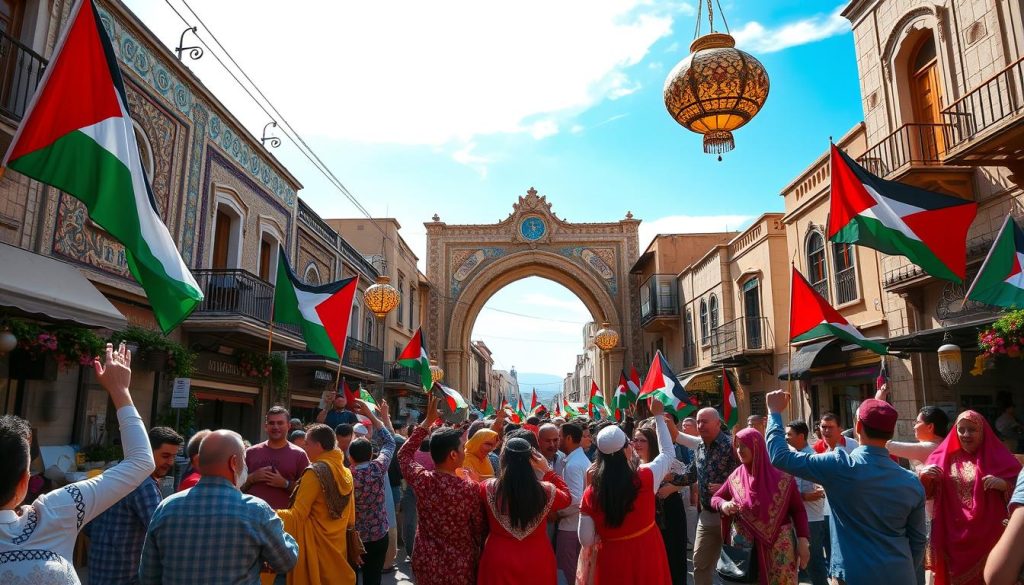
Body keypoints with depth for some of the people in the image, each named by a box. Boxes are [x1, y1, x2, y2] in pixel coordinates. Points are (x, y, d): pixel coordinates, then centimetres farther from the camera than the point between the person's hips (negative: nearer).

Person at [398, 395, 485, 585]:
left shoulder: (421, 480, -13)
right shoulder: (471, 488, -22)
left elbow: (404, 454, 7)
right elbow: (480, 530, -8)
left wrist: (427, 421, 7)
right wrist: (478, 557, 12)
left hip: (426, 563, 3)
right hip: (460, 568, -3)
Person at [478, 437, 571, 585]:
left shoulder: (489, 488, -18)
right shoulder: (546, 491, -14)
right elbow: (567, 497, 8)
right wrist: (547, 470, 10)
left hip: (499, 561, -1)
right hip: (537, 562, 1)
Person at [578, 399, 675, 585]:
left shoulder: (591, 493, -14)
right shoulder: (646, 477, -17)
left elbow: (586, 540, -7)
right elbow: (667, 452, 3)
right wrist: (659, 416, 10)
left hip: (612, 559, 1)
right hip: (647, 553, 0)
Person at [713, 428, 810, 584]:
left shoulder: (782, 478, -9)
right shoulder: (735, 477, -1)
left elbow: (798, 510, -2)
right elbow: (715, 498, 10)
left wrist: (803, 541, -10)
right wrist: (723, 505, -12)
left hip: (780, 545, -2)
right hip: (747, 545, 3)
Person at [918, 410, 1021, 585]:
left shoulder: (998, 456, 0)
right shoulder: (945, 456, 5)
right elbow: (927, 493, 5)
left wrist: (1004, 484, -22)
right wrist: (924, 475, -15)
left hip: (988, 535, -2)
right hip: (954, 534, 2)